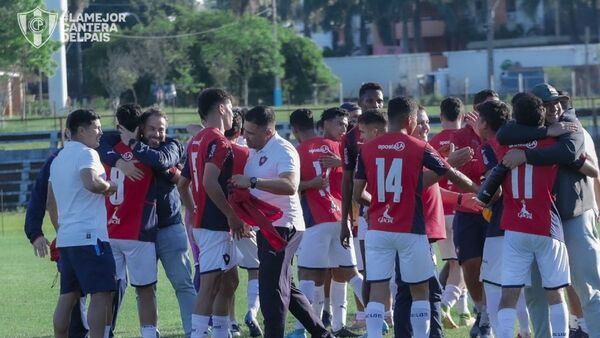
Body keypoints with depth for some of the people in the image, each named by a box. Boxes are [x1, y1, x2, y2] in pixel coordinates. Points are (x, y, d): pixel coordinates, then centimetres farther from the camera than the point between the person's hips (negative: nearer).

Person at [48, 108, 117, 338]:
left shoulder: (58, 158, 19)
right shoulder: (86, 154, -9)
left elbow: (51, 198, 28)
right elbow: (91, 182, -29)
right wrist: (109, 186, -10)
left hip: (65, 238, 9)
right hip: (89, 236, -9)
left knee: (68, 295, 10)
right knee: (101, 293, -10)